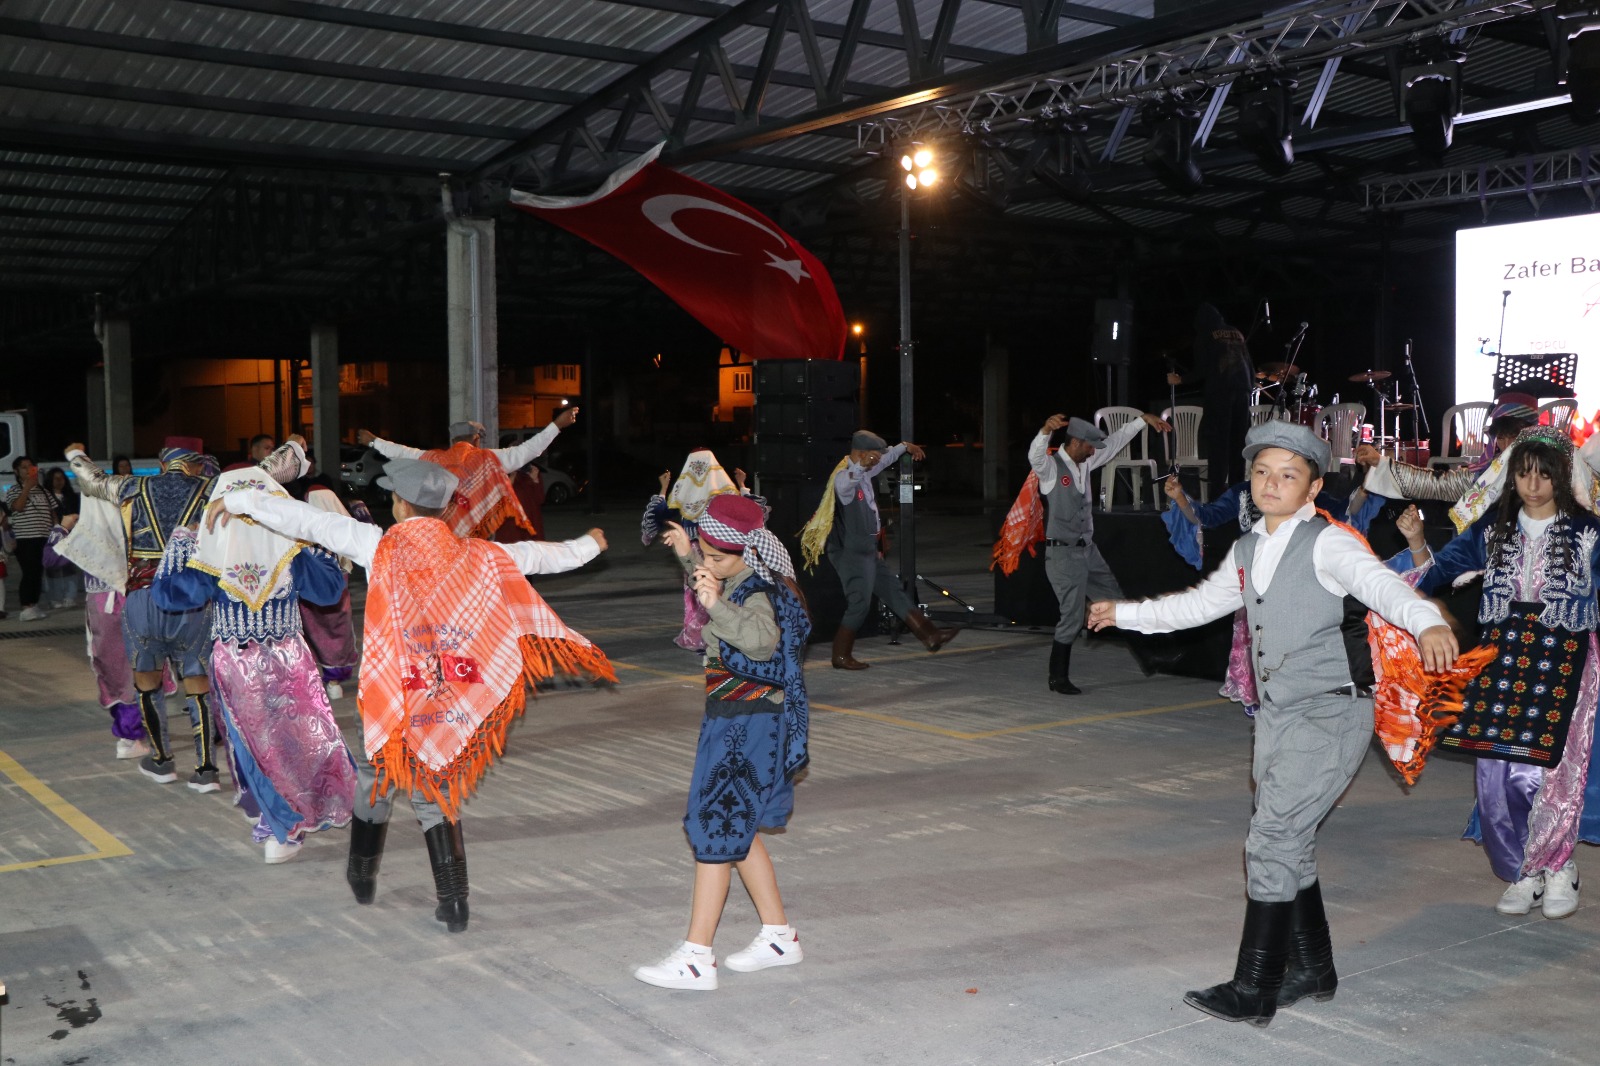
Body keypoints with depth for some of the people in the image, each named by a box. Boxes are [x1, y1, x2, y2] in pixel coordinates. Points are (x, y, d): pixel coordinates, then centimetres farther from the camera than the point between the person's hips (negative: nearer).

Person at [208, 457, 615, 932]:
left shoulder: (379, 546, -6)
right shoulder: (478, 555, 2)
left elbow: (304, 519, -3)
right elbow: (537, 555, 17)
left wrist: (238, 500, 10)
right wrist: (587, 546, 35)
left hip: (389, 692, -2)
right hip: (451, 699, 2)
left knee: (374, 777, 22)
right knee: (435, 792, 12)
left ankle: (362, 875, 39)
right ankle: (453, 901, 6)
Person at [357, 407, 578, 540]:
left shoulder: (432, 460, 4)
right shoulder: (489, 460, -4)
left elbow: (400, 452, 19)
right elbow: (527, 450, -3)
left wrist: (373, 440, 37)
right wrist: (557, 425, 3)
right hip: (474, 540, -3)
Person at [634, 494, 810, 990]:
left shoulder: (758, 595, -22)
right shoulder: (735, 583, 8)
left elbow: (760, 639, -45)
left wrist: (716, 606, -56)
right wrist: (686, 556, 30)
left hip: (748, 728, -10)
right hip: (732, 722, 10)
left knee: (714, 829, -7)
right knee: (735, 830, 17)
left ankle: (696, 958, -2)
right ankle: (779, 936, 28)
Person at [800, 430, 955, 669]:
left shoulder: (863, 472, 9)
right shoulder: (843, 477, -22)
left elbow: (886, 458, 29)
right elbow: (848, 481, -48)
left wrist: (905, 445, 40)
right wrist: (862, 465, -66)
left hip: (866, 551, 10)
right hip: (852, 553, -10)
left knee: (894, 592, 13)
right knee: (859, 603, -6)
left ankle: (929, 635, 18)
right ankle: (841, 656, 5)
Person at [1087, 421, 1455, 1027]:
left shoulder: (1327, 545, -12)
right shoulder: (1247, 552, 11)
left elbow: (1382, 585, -30)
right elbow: (1200, 603, 26)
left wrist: (1428, 623, -50)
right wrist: (1126, 613, 31)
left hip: (1331, 714, -8)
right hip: (1278, 715, 8)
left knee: (1272, 842, -10)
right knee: (1289, 843, 14)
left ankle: (1253, 991, -2)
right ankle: (1313, 971, 31)